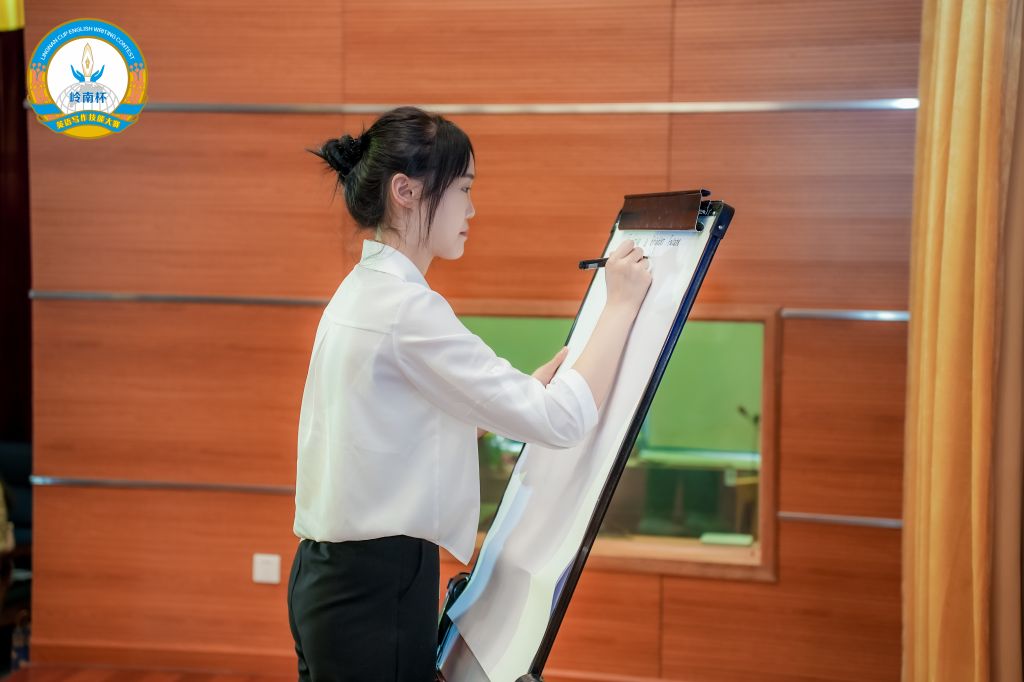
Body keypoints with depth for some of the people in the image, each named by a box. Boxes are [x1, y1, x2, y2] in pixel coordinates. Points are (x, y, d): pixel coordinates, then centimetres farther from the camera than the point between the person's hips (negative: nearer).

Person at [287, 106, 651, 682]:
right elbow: (562, 420, -21)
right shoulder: (406, 309, -20)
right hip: (376, 590, -10)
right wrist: (622, 304, -10)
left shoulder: (364, 291, 11)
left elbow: (466, 412, 17)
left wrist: (559, 365, 13)